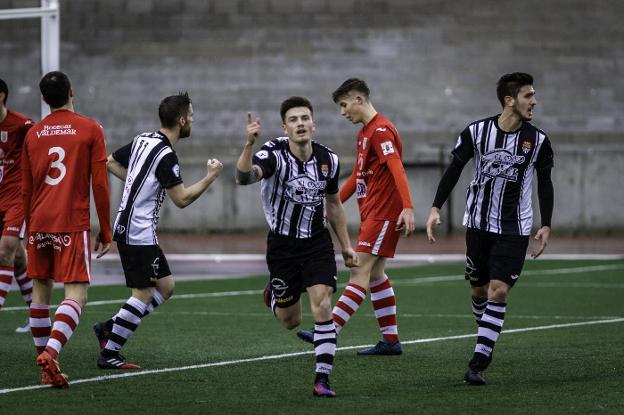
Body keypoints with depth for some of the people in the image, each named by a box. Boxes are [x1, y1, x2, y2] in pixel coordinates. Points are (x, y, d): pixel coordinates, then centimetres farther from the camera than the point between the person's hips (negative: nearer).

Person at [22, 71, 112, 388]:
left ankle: (47, 370, 15)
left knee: (41, 291, 13)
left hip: (39, 223, 4)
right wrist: (105, 231, 4)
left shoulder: (33, 134, 10)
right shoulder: (90, 129, -1)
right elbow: (99, 184, -3)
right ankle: (51, 353, -28)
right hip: (72, 224, -4)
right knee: (76, 294, -6)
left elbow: (25, 190, 15)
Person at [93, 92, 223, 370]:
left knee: (166, 286, 13)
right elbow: (182, 199, -17)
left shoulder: (143, 140, 8)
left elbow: (111, 162, 21)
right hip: (139, 232, -10)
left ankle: (109, 328, 13)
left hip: (127, 227, 10)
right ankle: (109, 354, -4)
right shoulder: (166, 155, -19)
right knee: (143, 294, -5)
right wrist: (210, 178, -8)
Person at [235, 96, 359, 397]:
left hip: (317, 243, 2)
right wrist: (249, 144, -57)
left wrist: (346, 246, 14)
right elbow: (244, 177, -40)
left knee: (322, 306, -17)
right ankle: (274, 294, 46)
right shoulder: (274, 154, -19)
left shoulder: (328, 159, -5)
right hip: (282, 245, -2)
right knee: (290, 321, 10)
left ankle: (322, 379, -10)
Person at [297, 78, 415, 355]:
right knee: (375, 275, 10)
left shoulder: (381, 130, -14)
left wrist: (407, 208, -36)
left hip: (383, 214, -10)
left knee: (360, 272, -12)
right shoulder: (365, 132, 18)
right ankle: (391, 341, 13)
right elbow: (357, 177, 27)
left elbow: (397, 169, -26)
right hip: (371, 214, 10)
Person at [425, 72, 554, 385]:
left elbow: (544, 183, 7)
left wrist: (546, 225, 2)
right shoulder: (476, 132, -8)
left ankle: (478, 363, -12)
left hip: (515, 229, -1)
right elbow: (454, 169, 1)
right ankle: (487, 338, 36)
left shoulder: (538, 140, -5)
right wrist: (435, 209, -6)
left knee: (499, 291, -13)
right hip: (479, 224, 1)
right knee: (479, 291, 8)